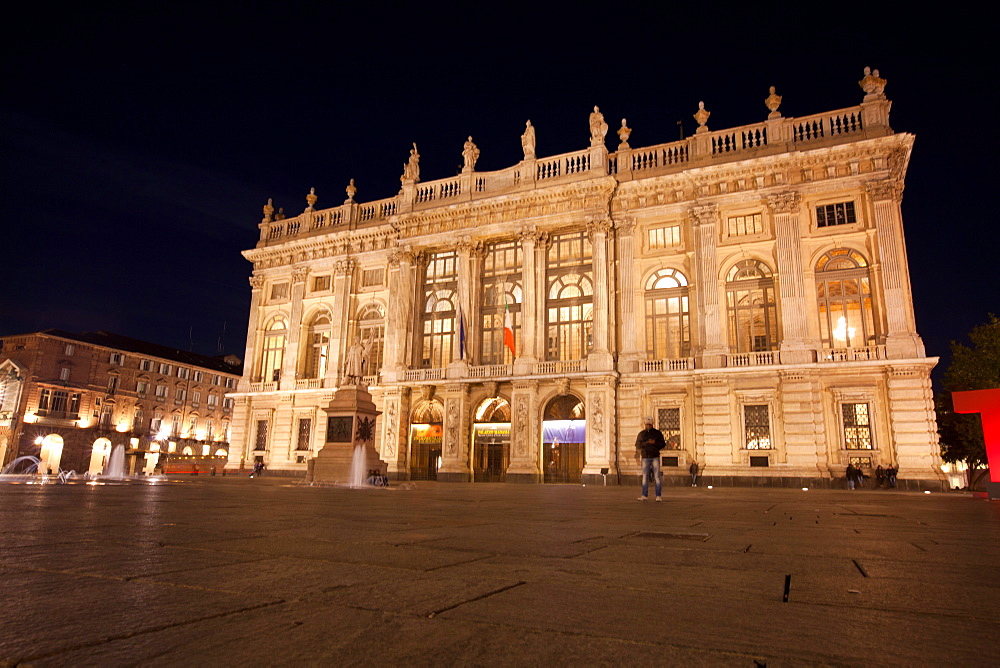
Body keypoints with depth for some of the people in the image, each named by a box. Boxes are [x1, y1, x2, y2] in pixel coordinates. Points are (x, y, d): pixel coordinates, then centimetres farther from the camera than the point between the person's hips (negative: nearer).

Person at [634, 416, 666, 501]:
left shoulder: (657, 433, 6)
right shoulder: (641, 434, 10)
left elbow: (663, 444, 4)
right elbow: (637, 445, 7)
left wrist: (655, 442, -13)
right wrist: (645, 443, -10)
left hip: (655, 457, -1)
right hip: (645, 457, 1)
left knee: (657, 476, -6)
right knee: (645, 477, 1)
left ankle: (658, 496, -3)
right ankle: (644, 495, 7)